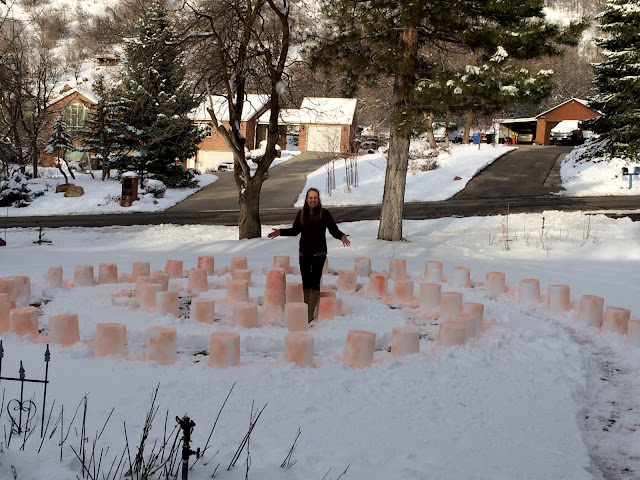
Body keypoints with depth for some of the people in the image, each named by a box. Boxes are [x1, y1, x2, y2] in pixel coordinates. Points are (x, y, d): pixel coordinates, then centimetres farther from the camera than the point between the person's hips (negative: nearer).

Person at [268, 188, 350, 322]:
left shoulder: (324, 213, -4)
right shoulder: (301, 214, 7)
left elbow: (333, 229, -3)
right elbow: (295, 230, 17)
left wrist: (341, 236, -22)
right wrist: (281, 232, 5)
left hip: (319, 254, -4)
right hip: (304, 253, 4)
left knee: (314, 283, -5)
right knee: (306, 283, 7)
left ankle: (310, 314, -5)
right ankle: (306, 311, 15)